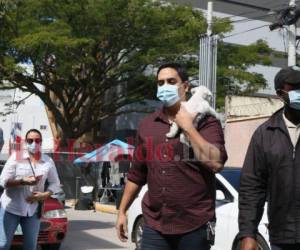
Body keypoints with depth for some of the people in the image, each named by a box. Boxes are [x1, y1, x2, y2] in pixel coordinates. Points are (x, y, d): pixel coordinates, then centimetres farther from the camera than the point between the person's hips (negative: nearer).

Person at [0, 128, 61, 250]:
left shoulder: (48, 161, 4)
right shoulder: (16, 156, -6)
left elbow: (55, 183, 9)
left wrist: (45, 194, -10)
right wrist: (23, 181, -23)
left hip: (33, 209, 3)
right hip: (10, 207, -3)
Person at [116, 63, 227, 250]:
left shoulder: (205, 121, -3)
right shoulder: (147, 125, 10)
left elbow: (216, 163, -17)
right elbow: (137, 173, 16)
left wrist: (188, 127, -15)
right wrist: (122, 210, 15)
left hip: (194, 226, -3)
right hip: (154, 225, 4)